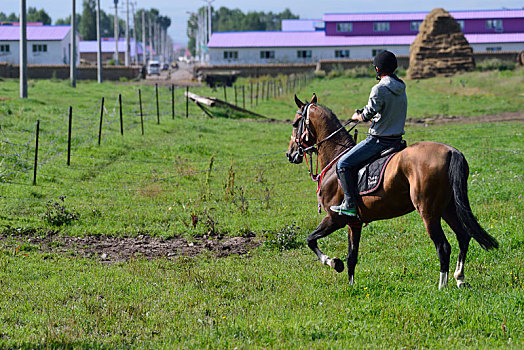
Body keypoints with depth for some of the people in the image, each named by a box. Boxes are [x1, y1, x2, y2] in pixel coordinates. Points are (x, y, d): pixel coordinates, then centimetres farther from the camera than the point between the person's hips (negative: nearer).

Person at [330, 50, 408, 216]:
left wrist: (357, 116, 4)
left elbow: (367, 115, -18)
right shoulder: (401, 88, 9)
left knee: (343, 164, -6)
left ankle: (350, 205, -12)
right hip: (397, 138, 9)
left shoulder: (380, 89, -19)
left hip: (379, 139, -9)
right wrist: (364, 112, 17)